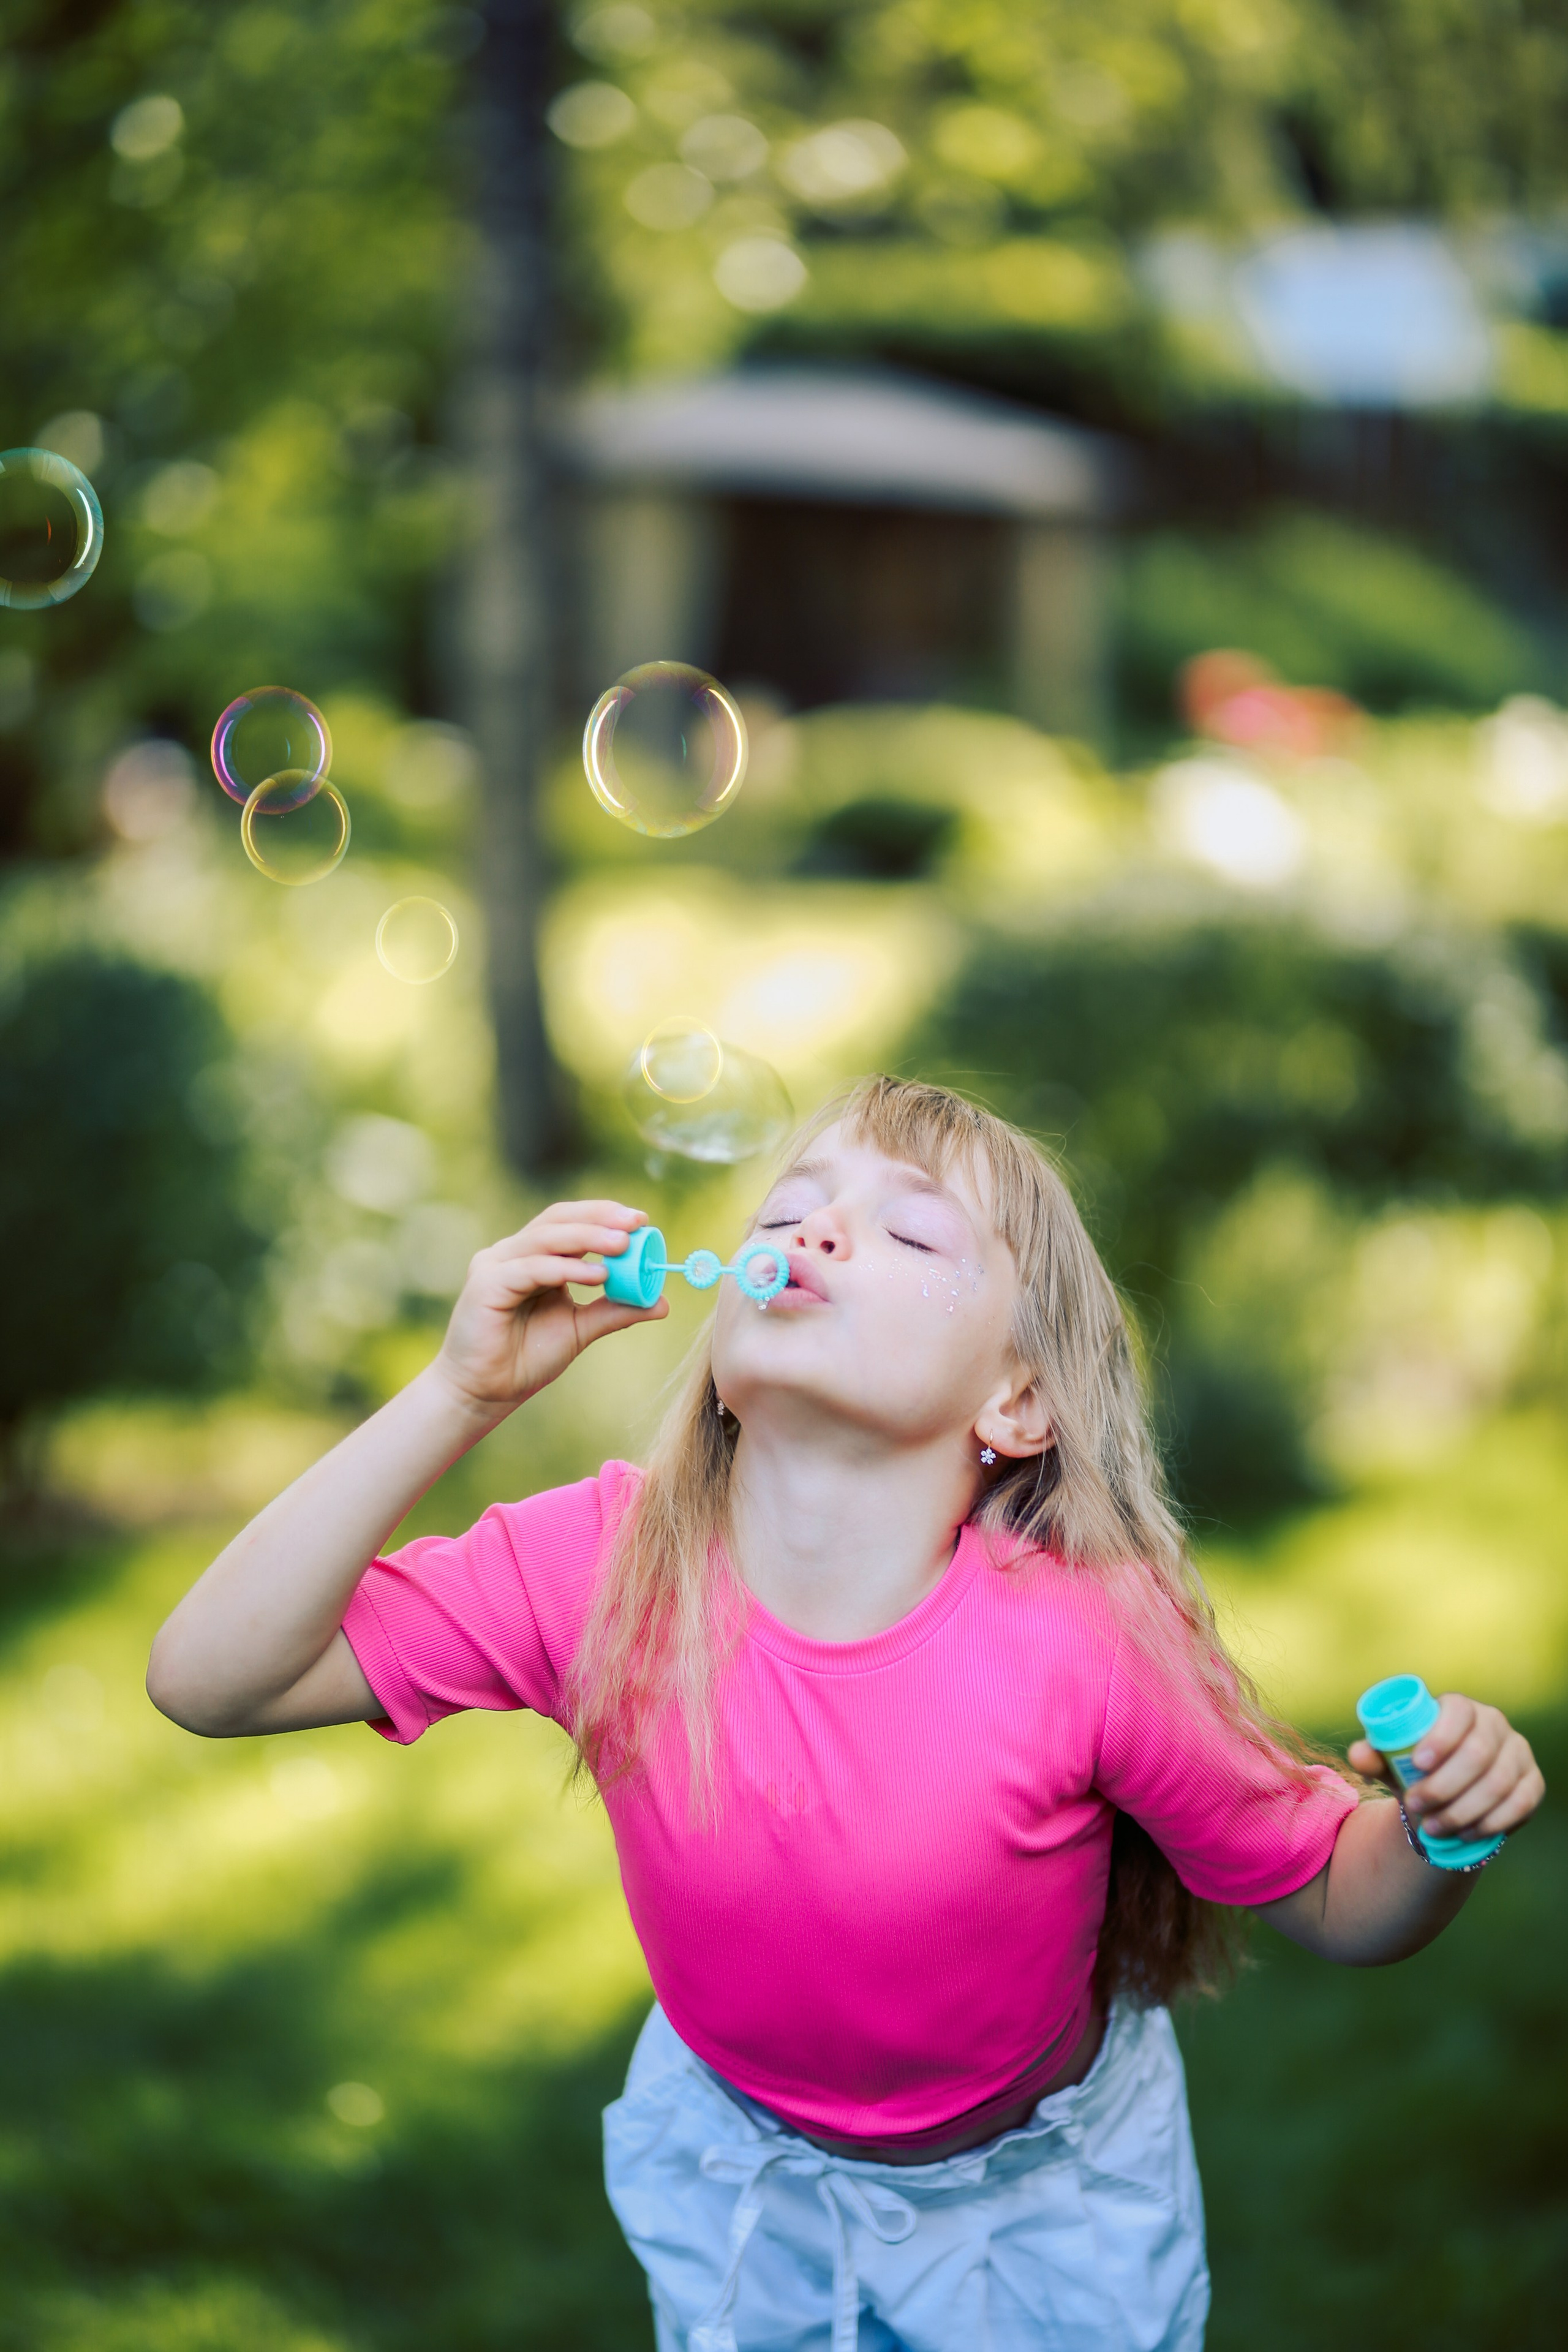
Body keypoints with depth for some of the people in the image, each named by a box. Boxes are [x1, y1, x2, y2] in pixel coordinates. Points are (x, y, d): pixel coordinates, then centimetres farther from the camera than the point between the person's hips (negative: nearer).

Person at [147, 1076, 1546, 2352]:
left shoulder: (1086, 1639, -30)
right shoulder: (604, 1564, -25)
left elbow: (1340, 1904, -16)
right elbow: (209, 1678, -29)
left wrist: (1450, 1821, -39)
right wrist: (462, 1393, -35)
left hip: (1048, 2193, -1)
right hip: (738, 2168, 2)